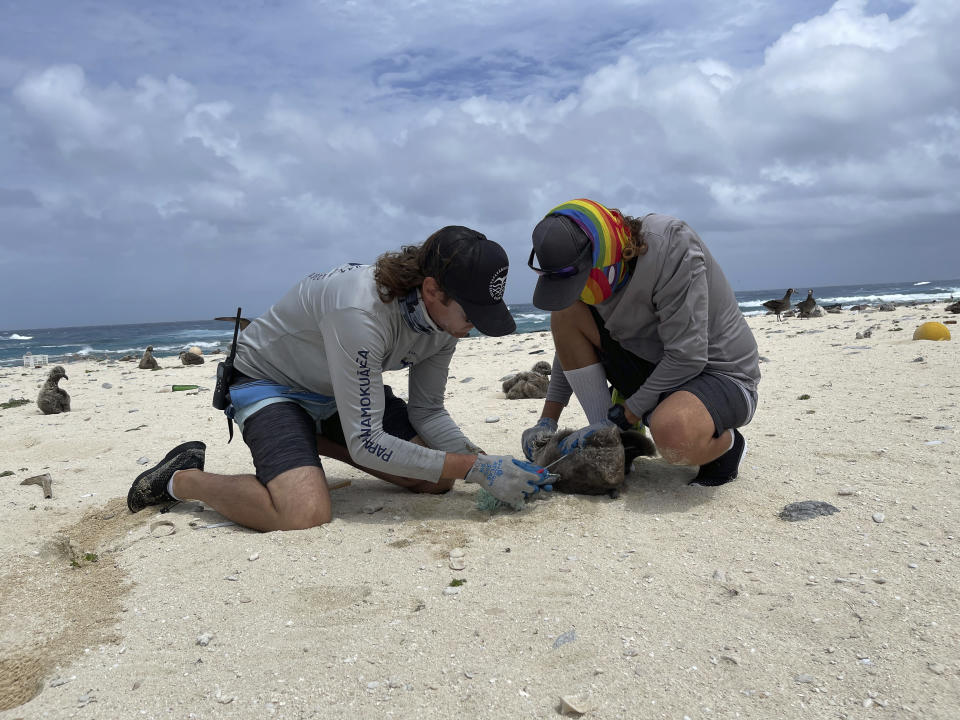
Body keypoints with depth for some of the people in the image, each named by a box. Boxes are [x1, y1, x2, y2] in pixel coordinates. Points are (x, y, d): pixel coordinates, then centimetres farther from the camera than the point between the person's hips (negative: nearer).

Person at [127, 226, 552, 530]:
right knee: (306, 516, -31)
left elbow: (427, 412, -4)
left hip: (340, 389, 8)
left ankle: (317, 443, 19)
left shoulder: (447, 312, -14)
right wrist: (476, 468, -34)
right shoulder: (361, 312, -38)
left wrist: (485, 461, -21)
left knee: (438, 480, -2)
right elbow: (367, 444, -36)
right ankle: (182, 478, -2)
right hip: (267, 381, -7)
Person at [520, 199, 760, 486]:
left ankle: (726, 444, -3)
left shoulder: (672, 246, -26)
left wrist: (618, 420, -23)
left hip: (723, 376, -6)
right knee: (565, 313, -11)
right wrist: (547, 421, -1)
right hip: (656, 369, 7)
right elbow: (571, 348, 8)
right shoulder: (590, 270, -5)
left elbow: (687, 357, -28)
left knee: (673, 433, -42)